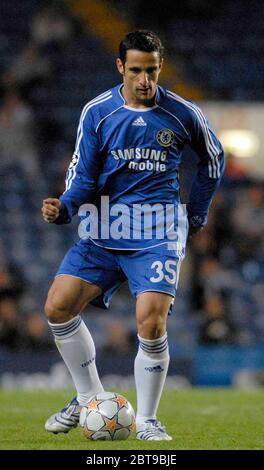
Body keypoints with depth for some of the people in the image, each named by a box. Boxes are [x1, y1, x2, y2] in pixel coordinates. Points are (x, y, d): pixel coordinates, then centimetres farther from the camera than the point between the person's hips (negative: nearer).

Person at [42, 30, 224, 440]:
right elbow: (83, 175, 3)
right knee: (58, 306, -9)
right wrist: (63, 208, -17)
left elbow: (213, 158, 19)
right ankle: (89, 398, 11)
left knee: (151, 325, -19)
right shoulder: (97, 112, 1)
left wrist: (197, 213, 17)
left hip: (157, 234, -3)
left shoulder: (182, 114, 1)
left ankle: (147, 420, -1)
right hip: (104, 230, 3)